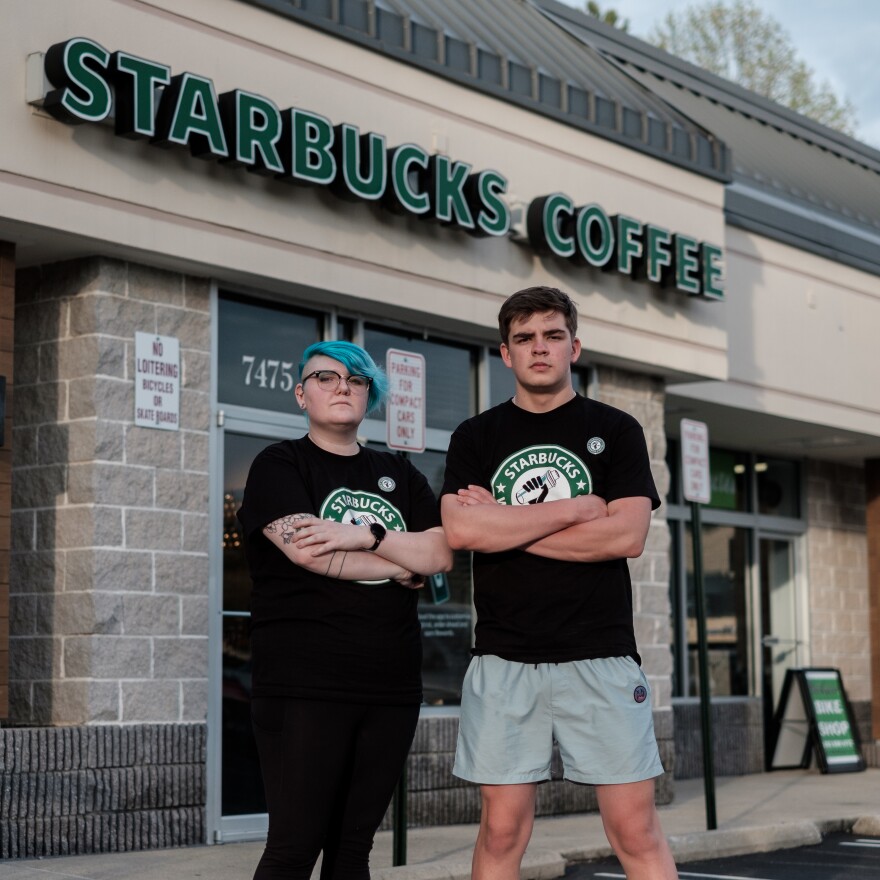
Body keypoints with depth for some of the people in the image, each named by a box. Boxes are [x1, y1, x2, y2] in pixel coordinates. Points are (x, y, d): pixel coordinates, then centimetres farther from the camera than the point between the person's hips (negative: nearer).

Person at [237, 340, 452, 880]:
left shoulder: (400, 476, 17)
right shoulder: (280, 466, 3)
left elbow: (441, 555, 2)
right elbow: (308, 552, -14)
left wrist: (364, 536, -14)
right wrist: (400, 566, -3)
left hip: (392, 687, 5)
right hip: (304, 686, -5)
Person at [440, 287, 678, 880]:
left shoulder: (616, 431, 8)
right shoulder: (476, 438, 11)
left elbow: (626, 535, -7)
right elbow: (460, 529, -7)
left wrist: (503, 522, -6)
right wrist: (573, 508, -7)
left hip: (601, 654, -1)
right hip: (504, 658, 1)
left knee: (636, 828, -3)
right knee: (502, 829, 2)